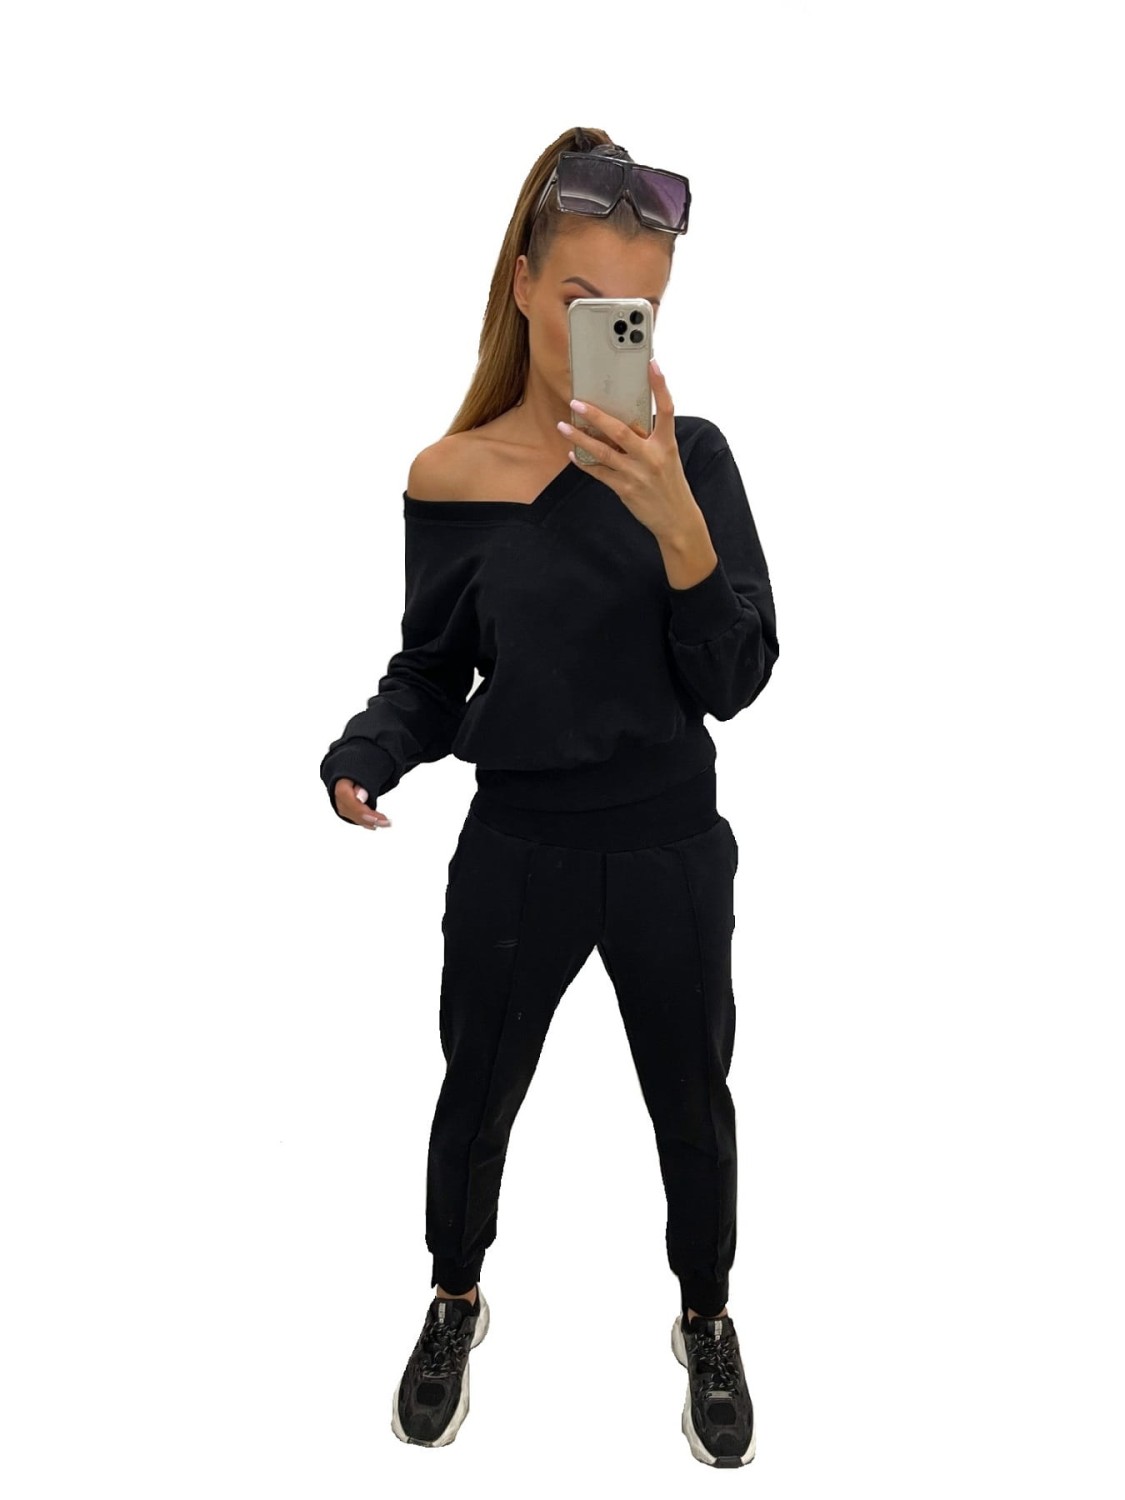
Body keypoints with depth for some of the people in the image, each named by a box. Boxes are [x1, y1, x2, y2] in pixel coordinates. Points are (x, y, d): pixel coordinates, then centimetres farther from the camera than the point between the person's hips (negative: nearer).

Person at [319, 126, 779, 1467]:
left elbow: (735, 680, -14)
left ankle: (706, 1320, 45)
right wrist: (364, 757, -20)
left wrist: (674, 520, -29)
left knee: (691, 1099, 17)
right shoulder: (450, 479, -9)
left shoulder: (691, 456, -9)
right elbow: (430, 677, 0)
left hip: (669, 849, 0)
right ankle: (455, 1304, 47)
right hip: (517, 849, 0)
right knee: (477, 1095, 17)